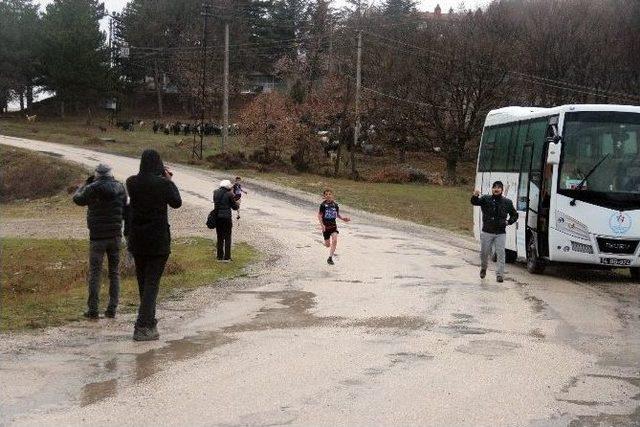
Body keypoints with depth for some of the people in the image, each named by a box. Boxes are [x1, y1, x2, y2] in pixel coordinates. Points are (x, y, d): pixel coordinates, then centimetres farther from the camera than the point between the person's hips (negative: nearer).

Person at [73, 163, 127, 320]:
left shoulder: (92, 189, -9)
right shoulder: (120, 188, 0)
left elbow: (77, 199, 8)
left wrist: (86, 183, 21)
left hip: (97, 237, -3)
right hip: (115, 236, 3)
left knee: (94, 273, 2)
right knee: (114, 273, 10)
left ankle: (93, 310, 1)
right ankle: (112, 309, 9)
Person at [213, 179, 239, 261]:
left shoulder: (216, 193, 2)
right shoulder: (229, 194, -11)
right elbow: (235, 207, -5)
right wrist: (237, 204, 18)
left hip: (217, 217, 4)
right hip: (226, 217, -4)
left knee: (219, 237, 14)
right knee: (227, 238, 6)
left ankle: (220, 257, 17)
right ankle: (227, 257, 5)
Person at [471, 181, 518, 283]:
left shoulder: (507, 202, 5)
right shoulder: (485, 199, 2)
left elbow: (515, 215, 17)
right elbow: (475, 202, -15)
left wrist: (508, 222, 0)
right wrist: (475, 196, -37)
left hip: (501, 233, 0)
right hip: (487, 232, 0)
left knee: (501, 253, -7)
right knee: (484, 252, 11)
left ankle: (500, 274, -3)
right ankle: (483, 268, 37)